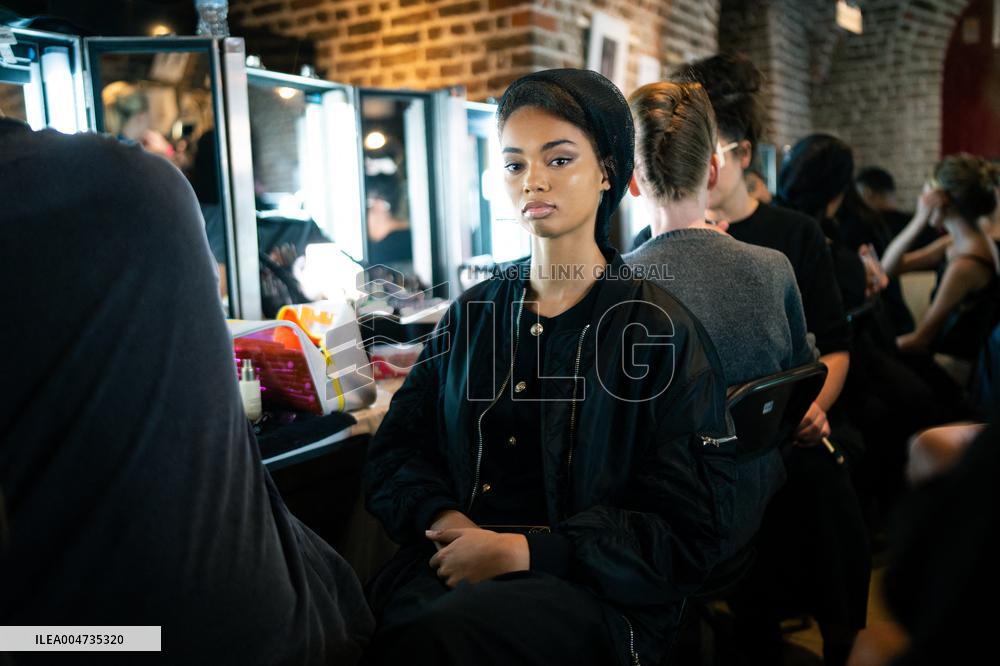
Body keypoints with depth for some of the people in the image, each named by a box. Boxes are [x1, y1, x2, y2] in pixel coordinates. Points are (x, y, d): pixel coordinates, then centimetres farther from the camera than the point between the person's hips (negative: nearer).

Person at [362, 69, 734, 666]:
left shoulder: (661, 330, -1)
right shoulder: (473, 314, 12)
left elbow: (687, 533, -5)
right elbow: (395, 450, 12)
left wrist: (524, 549, -14)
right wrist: (443, 517, -10)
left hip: (594, 593, -3)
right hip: (454, 561, 4)